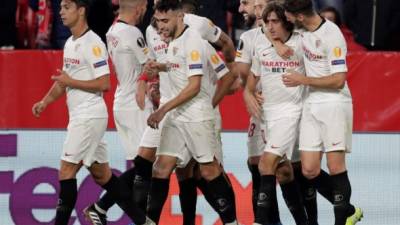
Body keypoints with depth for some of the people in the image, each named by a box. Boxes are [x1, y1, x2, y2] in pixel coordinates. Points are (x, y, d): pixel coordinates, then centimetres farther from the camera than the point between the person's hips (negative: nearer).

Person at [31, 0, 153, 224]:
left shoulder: (93, 44, -14)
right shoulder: (70, 44, 14)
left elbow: (104, 84, -19)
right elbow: (64, 80, 23)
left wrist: (71, 82, -16)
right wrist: (46, 101, 9)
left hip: (90, 115, -9)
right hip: (79, 116, 9)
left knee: (66, 171, -9)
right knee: (101, 174, 12)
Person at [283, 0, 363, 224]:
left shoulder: (331, 35, -17)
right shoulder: (301, 31, 5)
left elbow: (338, 80, -18)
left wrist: (303, 80, -12)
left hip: (334, 104, -7)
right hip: (311, 106, 7)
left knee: (336, 168, -7)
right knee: (309, 171, 0)